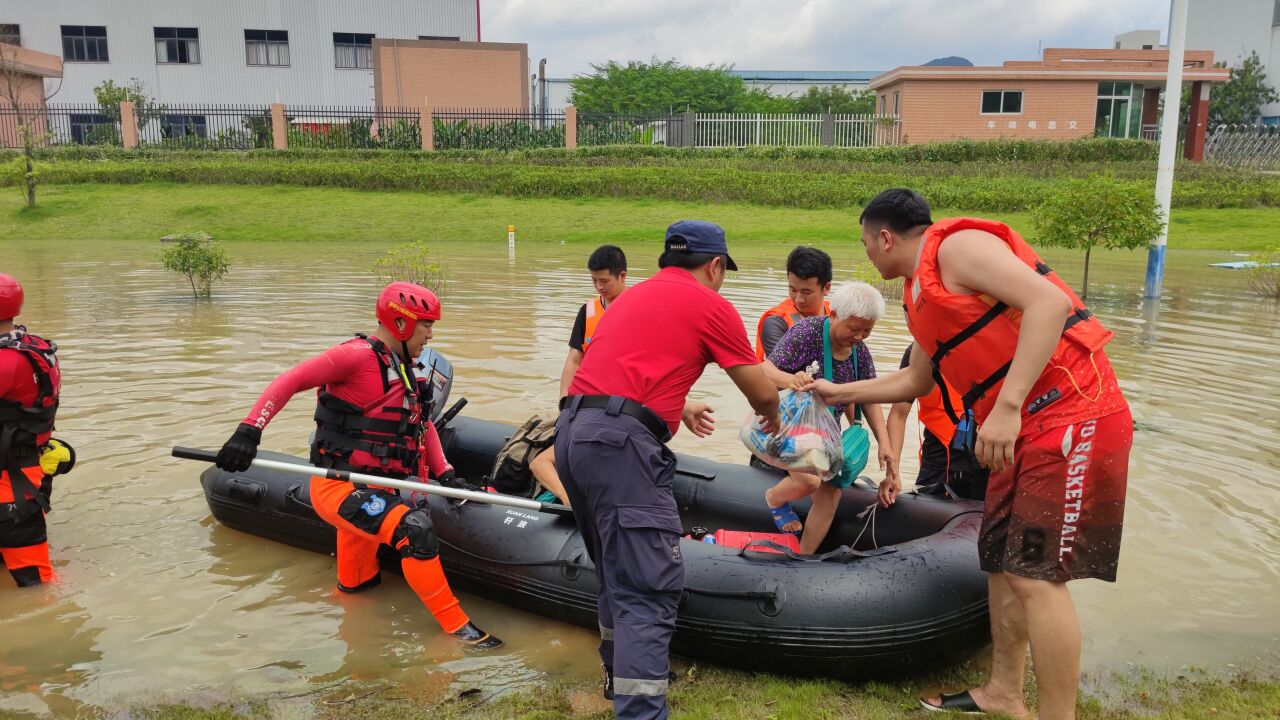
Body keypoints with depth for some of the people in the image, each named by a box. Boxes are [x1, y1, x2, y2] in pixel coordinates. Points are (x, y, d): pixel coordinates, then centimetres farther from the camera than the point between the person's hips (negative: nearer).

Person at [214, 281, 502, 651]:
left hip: (372, 490, 9)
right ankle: (457, 626, -16)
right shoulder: (357, 355, -13)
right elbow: (288, 382, -14)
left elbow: (423, 425, 18)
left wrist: (444, 474, 6)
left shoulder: (409, 371, 13)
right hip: (338, 488, -9)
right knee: (415, 530, -24)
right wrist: (248, 431, -22)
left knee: (357, 585, 19)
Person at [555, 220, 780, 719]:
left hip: (572, 434, 9)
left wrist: (680, 409, 52)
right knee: (651, 588, -8)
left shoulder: (630, 296, 26)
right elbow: (763, 394, 11)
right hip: (619, 444, -9)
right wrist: (772, 420, 34)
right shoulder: (710, 304, 4)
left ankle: (620, 673, 39)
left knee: (618, 569, 24)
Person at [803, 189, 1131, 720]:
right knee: (1002, 561, 14)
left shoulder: (957, 246, -11)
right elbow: (916, 381, 30)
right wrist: (840, 393, 35)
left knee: (1035, 573, -9)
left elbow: (1049, 302, -24)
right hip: (1024, 430, 10)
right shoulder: (921, 294, 17)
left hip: (1071, 416, -10)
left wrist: (1007, 406, -29)